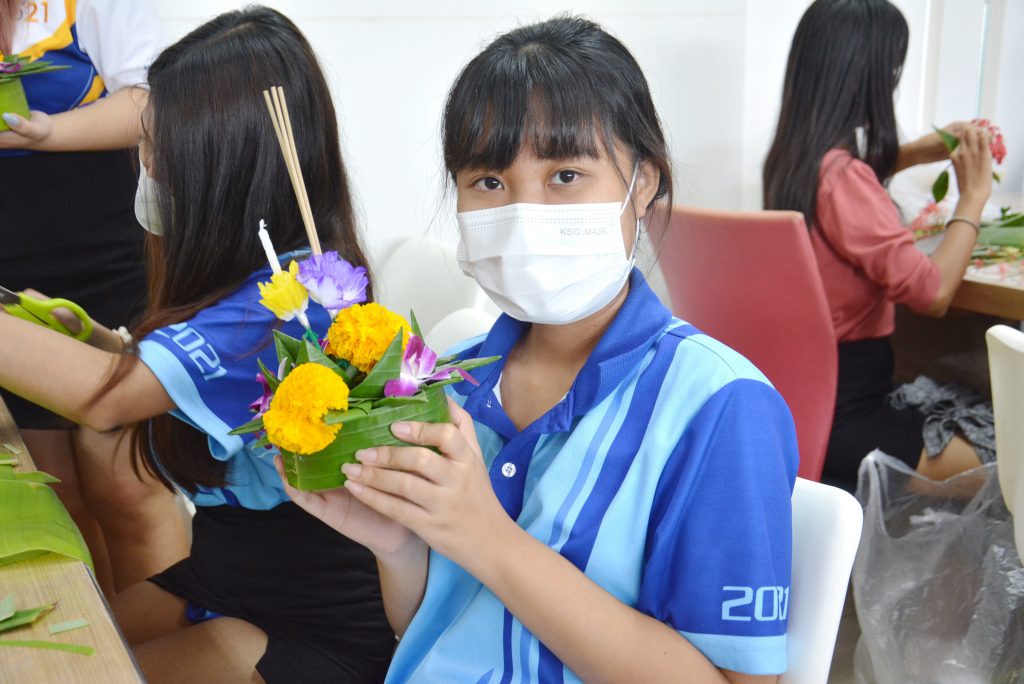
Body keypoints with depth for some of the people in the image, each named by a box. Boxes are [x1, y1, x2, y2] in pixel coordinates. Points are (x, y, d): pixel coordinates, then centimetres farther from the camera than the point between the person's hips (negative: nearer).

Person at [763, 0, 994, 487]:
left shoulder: (793, 158, 1)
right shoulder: (841, 175, -25)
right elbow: (932, 291, -24)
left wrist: (917, 152, 17)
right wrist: (973, 197, -10)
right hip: (838, 414, -9)